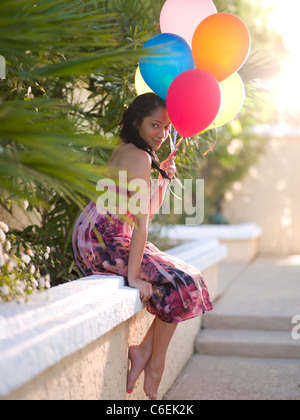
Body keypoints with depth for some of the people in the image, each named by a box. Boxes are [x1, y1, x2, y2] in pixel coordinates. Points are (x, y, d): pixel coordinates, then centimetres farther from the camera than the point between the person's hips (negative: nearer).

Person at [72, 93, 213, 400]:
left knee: (183, 279, 11)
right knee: (181, 284, -11)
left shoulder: (124, 151, 16)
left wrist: (163, 178, 7)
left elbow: (150, 210, 21)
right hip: (105, 243, -10)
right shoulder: (140, 157, -15)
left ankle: (145, 351, 7)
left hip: (95, 239, 10)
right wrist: (133, 276, -25)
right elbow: (141, 221, -22)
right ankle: (154, 362, 0)